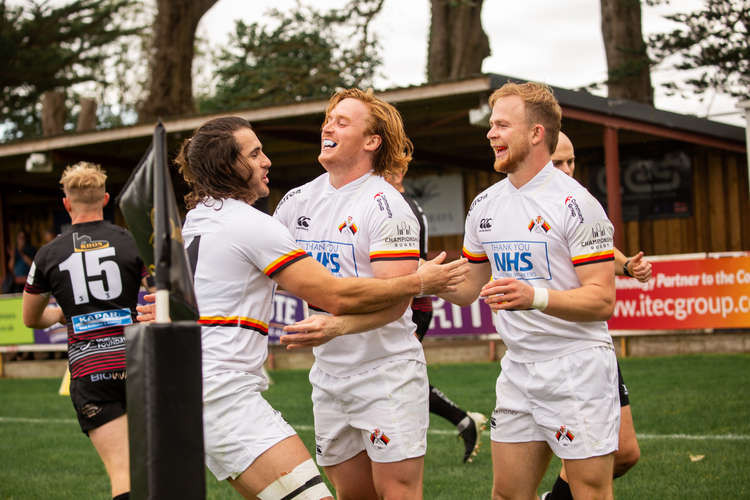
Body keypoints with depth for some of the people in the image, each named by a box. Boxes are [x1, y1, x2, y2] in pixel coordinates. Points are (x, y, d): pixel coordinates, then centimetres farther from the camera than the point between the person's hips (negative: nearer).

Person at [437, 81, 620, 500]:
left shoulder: (575, 203, -12)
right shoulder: (484, 205, 11)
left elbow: (602, 300, -17)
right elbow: (468, 289, 20)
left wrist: (535, 297, -31)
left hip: (577, 369, -7)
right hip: (518, 368, 7)